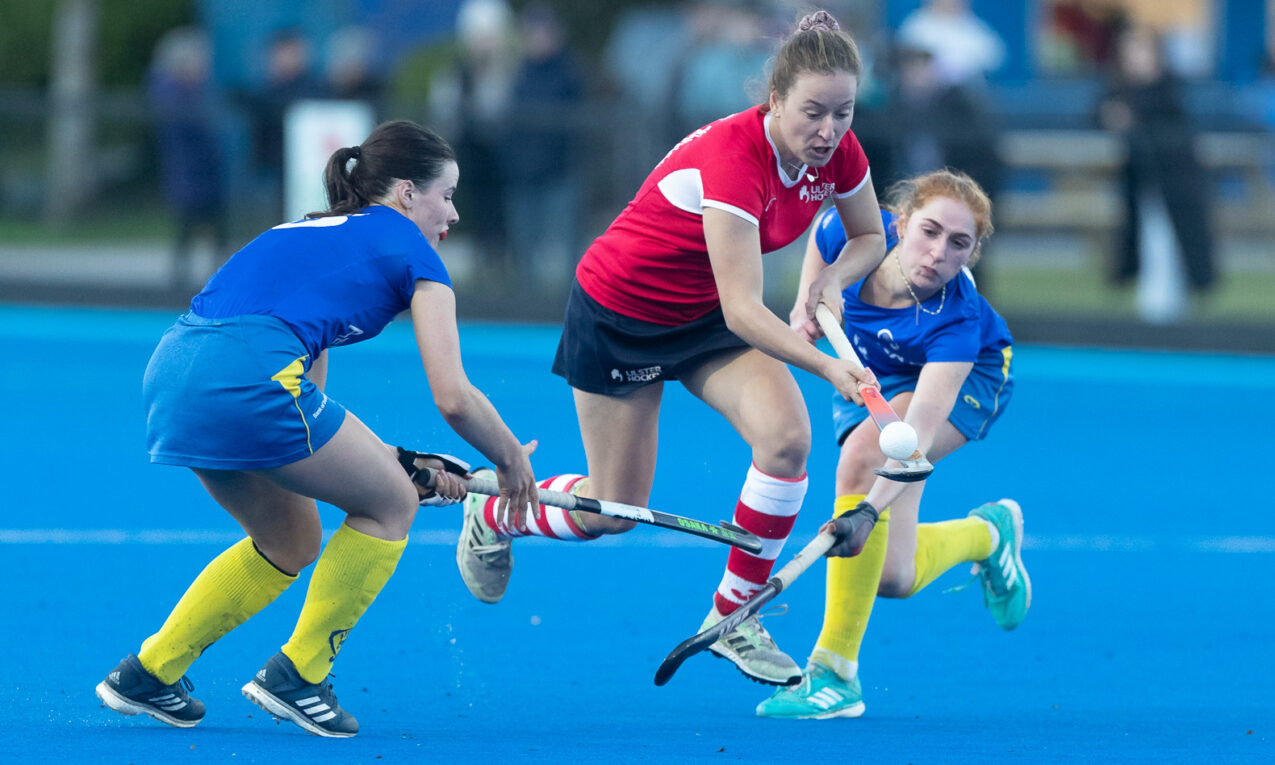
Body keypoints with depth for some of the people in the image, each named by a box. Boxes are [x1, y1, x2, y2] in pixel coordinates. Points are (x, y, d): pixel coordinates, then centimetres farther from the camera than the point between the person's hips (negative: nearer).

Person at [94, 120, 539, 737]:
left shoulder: (312, 234, 33)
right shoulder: (410, 251, 10)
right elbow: (453, 398, 3)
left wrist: (402, 464, 31)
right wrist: (512, 460, 20)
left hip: (173, 370, 8)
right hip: (249, 375, -8)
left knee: (292, 542, 26)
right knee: (390, 505, 12)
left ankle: (147, 673, 26)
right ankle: (296, 676, 12)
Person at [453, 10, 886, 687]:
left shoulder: (837, 153, -16)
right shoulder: (731, 156, -38)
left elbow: (869, 236, 5)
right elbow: (743, 312, -41)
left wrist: (834, 278, -17)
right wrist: (826, 366, -54)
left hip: (703, 314, 6)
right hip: (620, 313, -6)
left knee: (786, 438, -20)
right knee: (615, 510, 5)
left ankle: (733, 618, -2)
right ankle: (492, 512, 38)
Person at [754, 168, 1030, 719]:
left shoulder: (956, 320, -41)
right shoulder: (854, 232, -31)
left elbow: (919, 431, -51)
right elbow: (823, 227, -2)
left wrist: (870, 507, -64)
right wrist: (809, 305, -10)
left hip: (968, 376, -5)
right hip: (869, 378, 5)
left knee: (863, 455, -38)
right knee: (893, 579, -6)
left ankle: (834, 670, -30)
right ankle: (987, 533, 30)